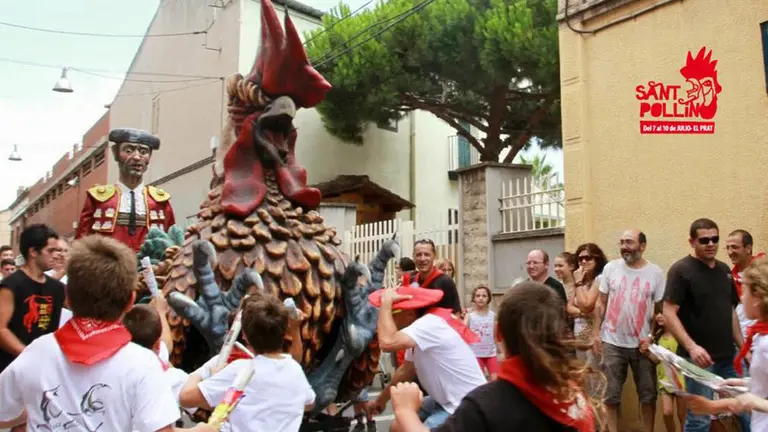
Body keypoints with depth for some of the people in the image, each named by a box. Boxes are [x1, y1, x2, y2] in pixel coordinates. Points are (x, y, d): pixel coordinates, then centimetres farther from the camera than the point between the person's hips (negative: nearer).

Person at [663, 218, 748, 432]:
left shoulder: (724, 269, 11)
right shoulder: (681, 270, -9)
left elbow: (731, 311, 19)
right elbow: (669, 313, -15)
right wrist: (691, 347, -25)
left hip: (729, 357, 7)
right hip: (700, 357, -6)